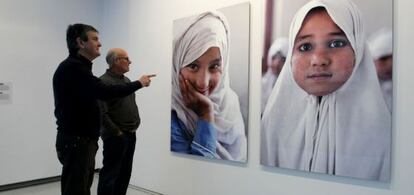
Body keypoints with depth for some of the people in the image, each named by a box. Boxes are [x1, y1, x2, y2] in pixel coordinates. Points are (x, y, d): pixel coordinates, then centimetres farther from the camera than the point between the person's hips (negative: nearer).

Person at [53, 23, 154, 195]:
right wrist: (139, 83, -17)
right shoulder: (72, 68, -16)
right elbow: (104, 92, -27)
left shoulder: (78, 67, 16)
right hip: (75, 142, -10)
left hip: (83, 140, 10)